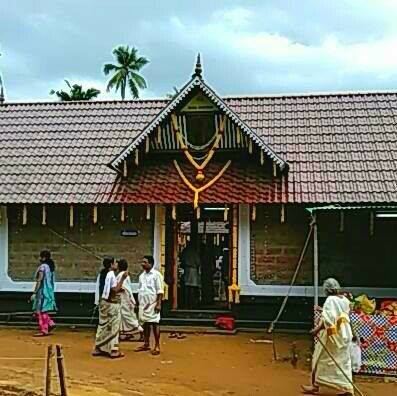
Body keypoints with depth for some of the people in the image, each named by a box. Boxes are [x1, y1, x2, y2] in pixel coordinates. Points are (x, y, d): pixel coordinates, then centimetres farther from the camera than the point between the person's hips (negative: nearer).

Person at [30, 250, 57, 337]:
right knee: (42, 310, 18)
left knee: (40, 311, -1)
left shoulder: (42, 267, -14)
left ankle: (43, 331, 3)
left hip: (42, 292, -9)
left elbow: (39, 281, -18)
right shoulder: (51, 267, 12)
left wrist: (34, 293, -15)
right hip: (49, 291, 9)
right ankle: (50, 323, 14)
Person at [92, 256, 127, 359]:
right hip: (111, 304, -9)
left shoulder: (103, 274, 12)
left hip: (104, 302, 9)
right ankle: (113, 350, 1)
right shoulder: (111, 275, -17)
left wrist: (119, 289, 15)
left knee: (103, 325, 14)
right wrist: (122, 278, -19)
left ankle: (98, 348, 19)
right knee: (113, 326, -3)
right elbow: (115, 290, -21)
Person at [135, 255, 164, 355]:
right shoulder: (142, 275, 14)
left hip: (152, 304, -6)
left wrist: (159, 304, -17)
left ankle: (157, 346, 1)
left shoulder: (156, 275, -7)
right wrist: (139, 302, 13)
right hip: (143, 304, 7)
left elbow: (160, 291, -11)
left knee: (155, 324, -3)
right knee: (145, 323, 11)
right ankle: (146, 344, 20)